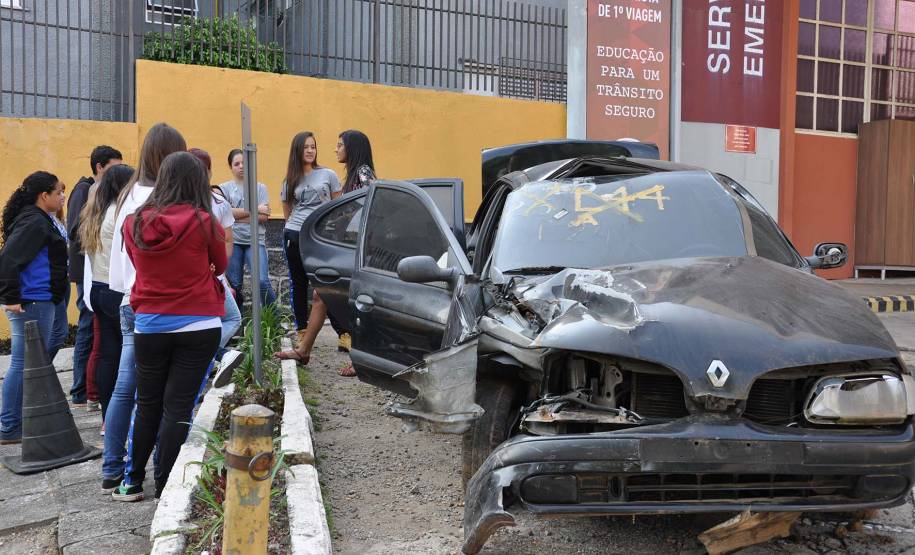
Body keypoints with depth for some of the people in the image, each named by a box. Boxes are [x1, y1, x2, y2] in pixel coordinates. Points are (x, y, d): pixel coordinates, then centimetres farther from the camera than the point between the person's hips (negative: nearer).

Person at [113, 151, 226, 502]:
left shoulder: (134, 223, -2)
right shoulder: (203, 222, -10)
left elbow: (138, 267, 11)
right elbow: (220, 266, 6)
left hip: (149, 326, 3)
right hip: (197, 327, -3)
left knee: (148, 406, 17)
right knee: (178, 406, 4)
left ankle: (132, 483, 25)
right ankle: (165, 487, 10)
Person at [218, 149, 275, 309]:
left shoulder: (260, 187, 7)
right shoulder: (224, 188, 5)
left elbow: (263, 217, -4)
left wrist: (237, 215, -8)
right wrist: (255, 209, -8)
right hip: (233, 241, 1)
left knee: (262, 281, -12)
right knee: (234, 285, 5)